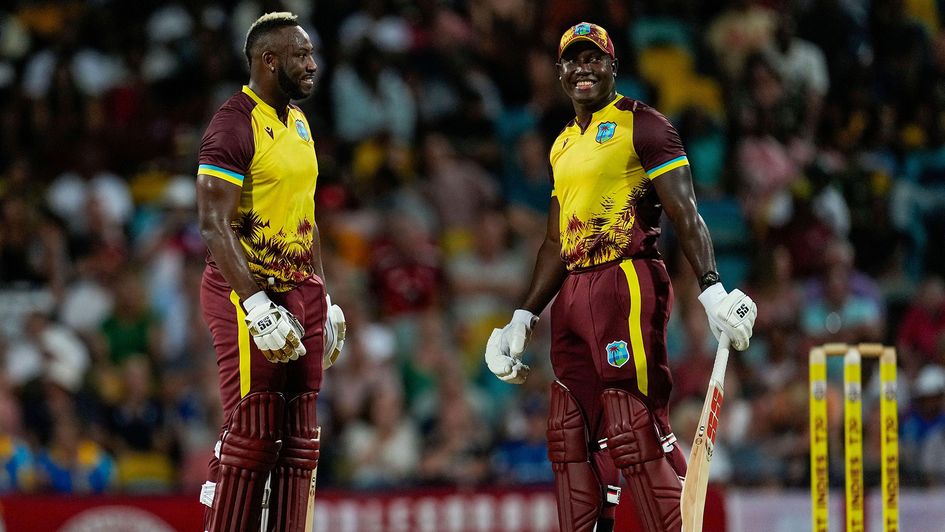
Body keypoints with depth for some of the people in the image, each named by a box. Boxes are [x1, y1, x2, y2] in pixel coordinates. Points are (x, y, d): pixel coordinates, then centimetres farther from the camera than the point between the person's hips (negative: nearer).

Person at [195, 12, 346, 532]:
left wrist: (325, 302, 20)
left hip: (300, 293, 9)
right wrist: (257, 308, -25)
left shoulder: (297, 122, 15)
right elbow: (215, 226, -20)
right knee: (249, 439, -9)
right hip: (248, 293, -9)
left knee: (298, 441, 7)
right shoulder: (234, 125, -13)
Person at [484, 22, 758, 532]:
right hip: (574, 294, 8)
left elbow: (684, 213, -10)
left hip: (627, 284, -8)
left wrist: (712, 289, -21)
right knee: (571, 431, 5)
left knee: (635, 427, -15)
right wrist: (522, 319, 21)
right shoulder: (563, 145, 21)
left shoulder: (641, 124, -2)